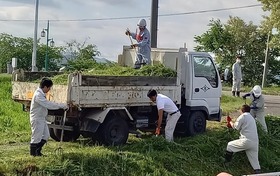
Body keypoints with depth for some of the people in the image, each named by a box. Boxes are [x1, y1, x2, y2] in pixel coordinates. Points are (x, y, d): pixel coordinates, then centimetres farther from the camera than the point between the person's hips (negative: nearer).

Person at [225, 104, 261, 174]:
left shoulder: (243, 116, -1)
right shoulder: (251, 117, 25)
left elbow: (236, 127, 0)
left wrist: (230, 121, 17)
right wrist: (232, 124, 29)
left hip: (246, 141, -7)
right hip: (255, 143, 7)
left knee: (230, 145, 14)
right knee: (254, 160, 9)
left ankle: (226, 163, 21)